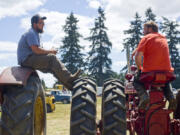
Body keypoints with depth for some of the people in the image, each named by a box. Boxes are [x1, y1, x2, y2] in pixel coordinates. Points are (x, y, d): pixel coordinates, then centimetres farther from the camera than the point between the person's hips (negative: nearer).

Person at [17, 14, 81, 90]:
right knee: (52, 58, -21)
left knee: (53, 67, 5)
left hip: (31, 60, 11)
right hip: (27, 60, -11)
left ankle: (70, 85, 2)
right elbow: (36, 50, -24)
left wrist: (48, 52, 3)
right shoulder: (31, 33, -12)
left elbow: (37, 51, 20)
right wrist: (49, 51, -12)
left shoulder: (35, 34, 22)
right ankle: (69, 78, -22)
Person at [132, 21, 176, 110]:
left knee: (136, 80, 22)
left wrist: (139, 68, 0)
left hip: (150, 72, -5)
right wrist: (137, 50, 30)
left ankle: (143, 96, -9)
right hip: (166, 71, 5)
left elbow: (138, 56, -15)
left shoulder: (146, 38, -5)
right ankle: (170, 96, 8)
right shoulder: (163, 39, 16)